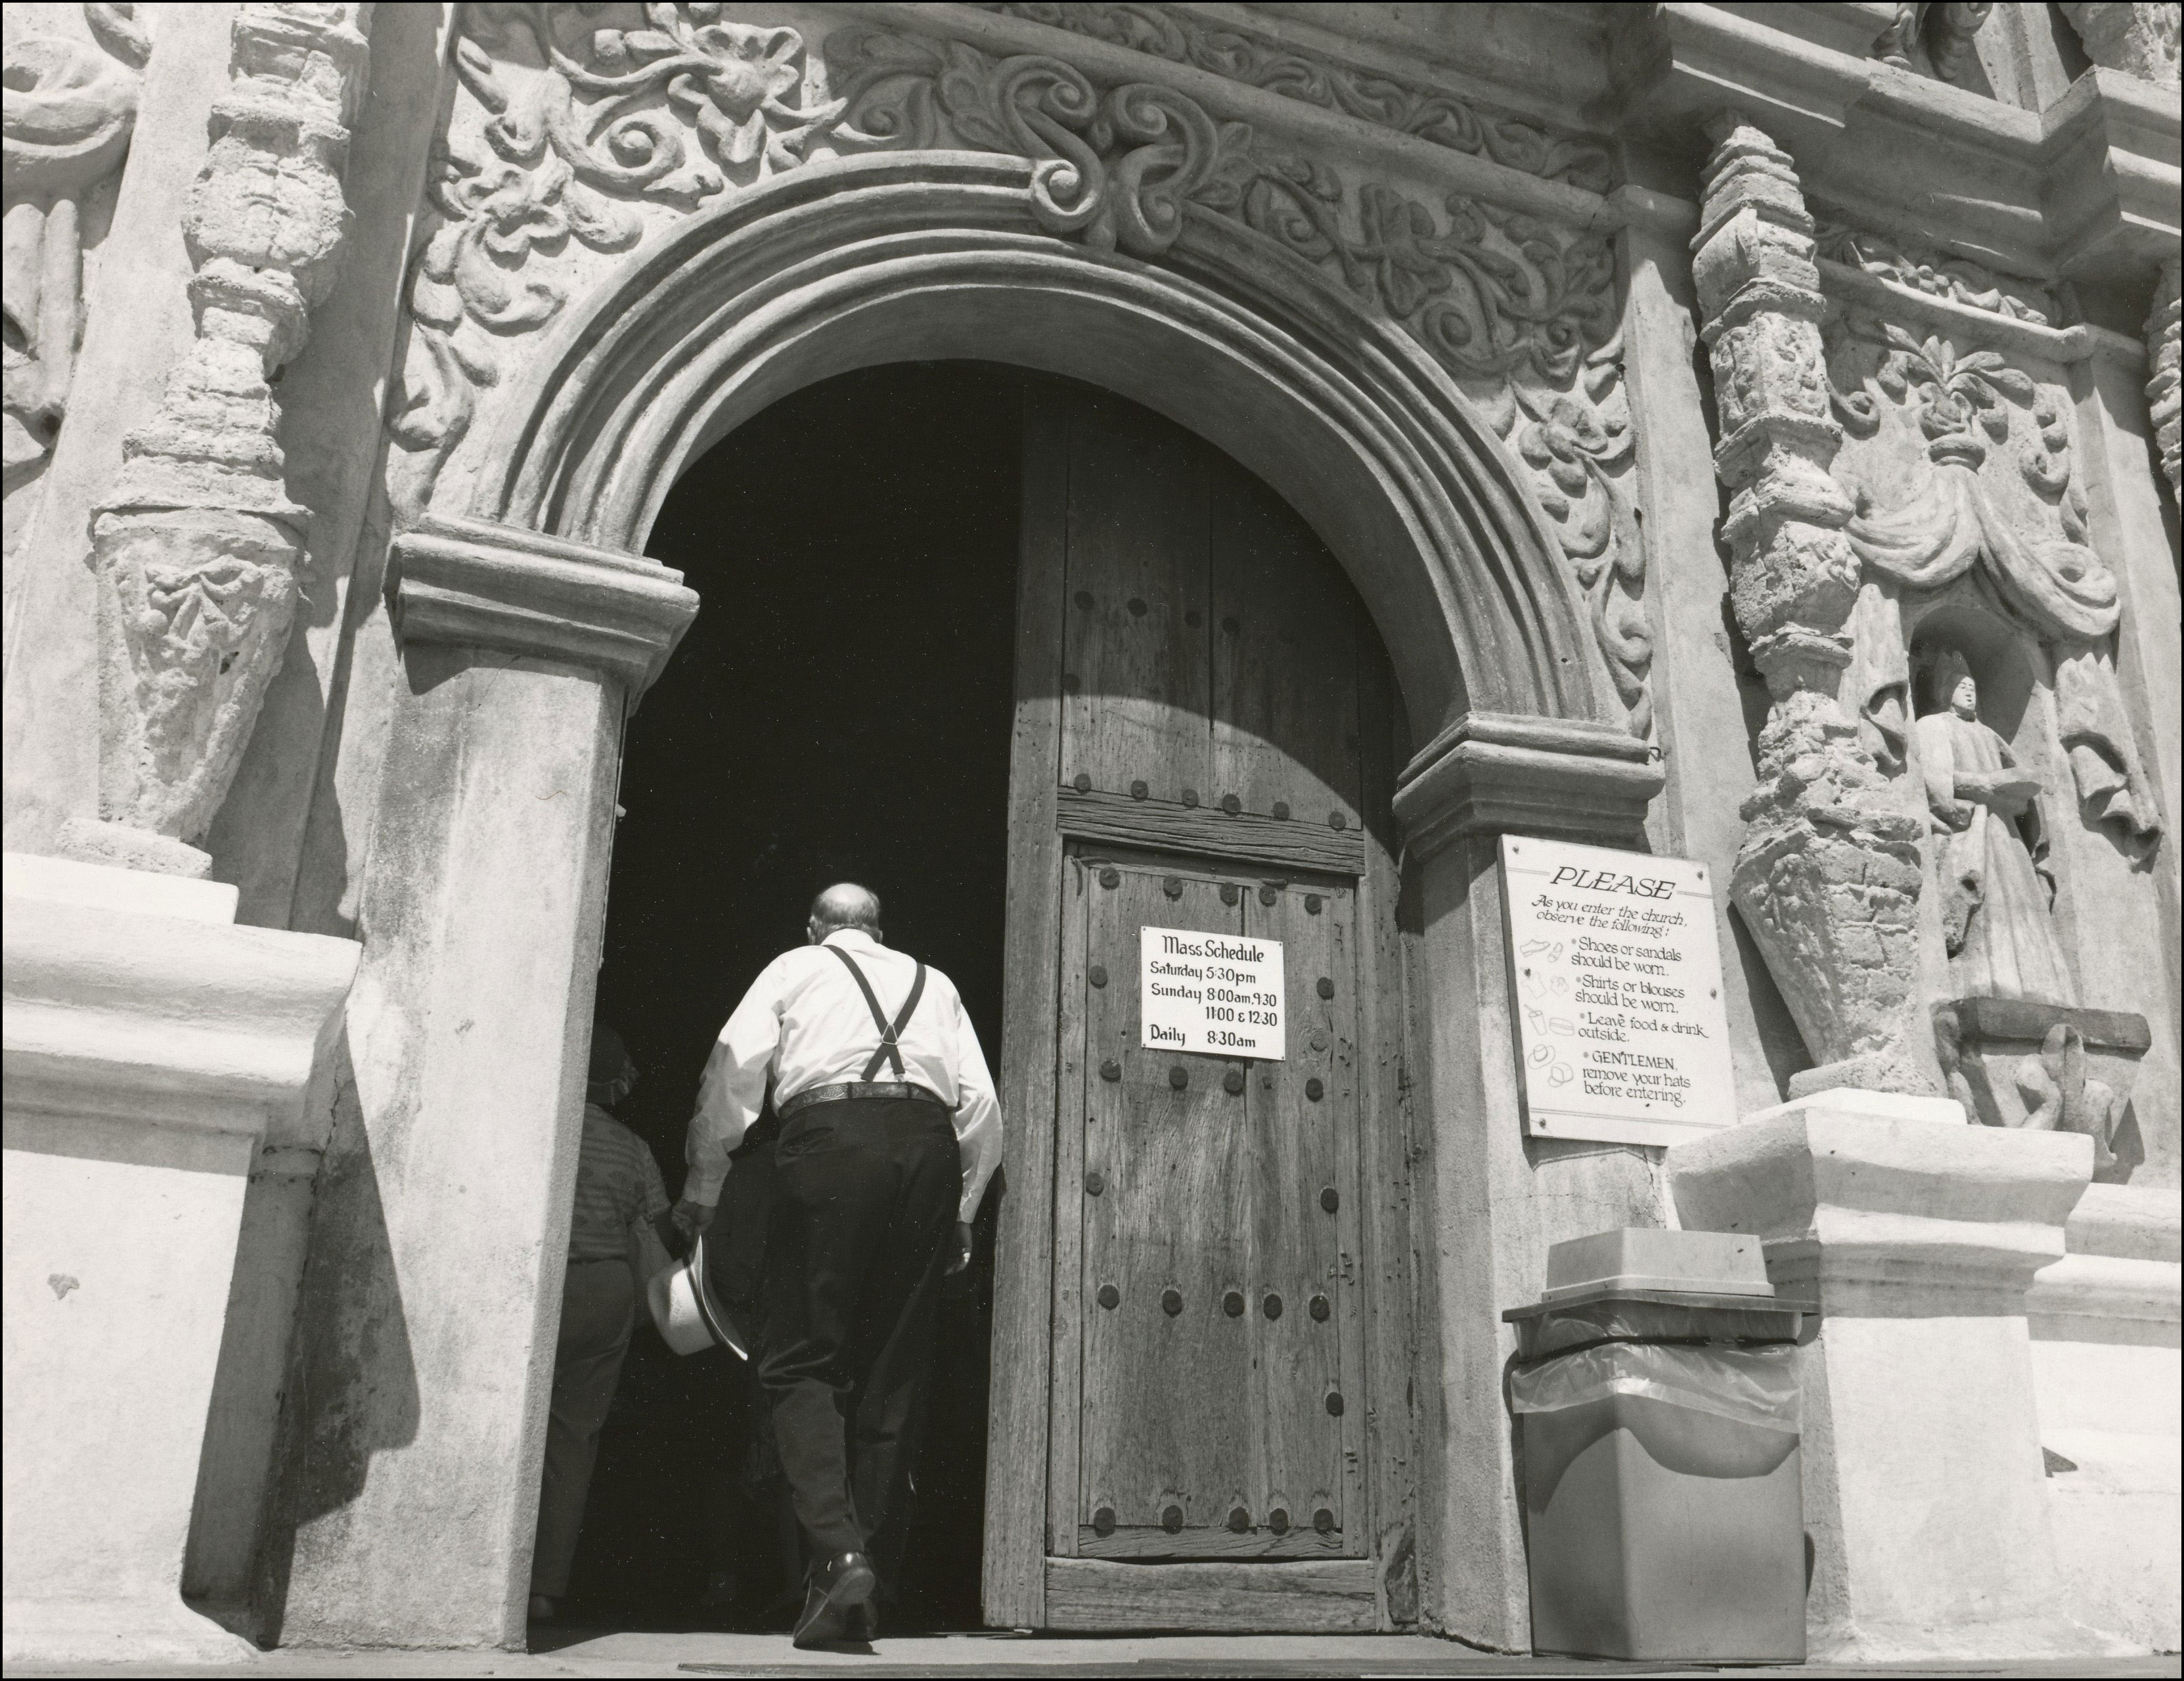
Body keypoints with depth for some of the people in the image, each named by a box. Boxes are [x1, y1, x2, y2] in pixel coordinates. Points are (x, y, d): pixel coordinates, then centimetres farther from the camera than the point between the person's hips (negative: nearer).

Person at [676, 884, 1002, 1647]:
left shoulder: (794, 968, 20)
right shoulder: (933, 983, 28)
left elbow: (733, 1069, 6)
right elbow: (981, 1103, 19)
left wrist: (701, 1188, 13)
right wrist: (961, 1210, 24)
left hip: (829, 1135, -3)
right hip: (929, 1146, 4)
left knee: (800, 1362, 1)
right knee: (894, 1373, 9)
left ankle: (837, 1552, -17)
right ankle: (872, 1581, 11)